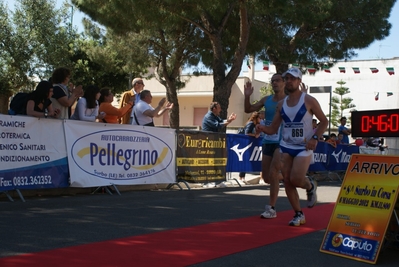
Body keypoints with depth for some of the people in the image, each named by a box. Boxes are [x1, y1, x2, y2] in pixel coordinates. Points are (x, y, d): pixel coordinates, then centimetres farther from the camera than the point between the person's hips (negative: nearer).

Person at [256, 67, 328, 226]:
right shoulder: (281, 104, 7)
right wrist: (262, 128, -14)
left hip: (304, 147, -5)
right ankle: (298, 214, 14)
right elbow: (273, 129, 8)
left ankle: (310, 187, 19)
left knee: (296, 179, -17)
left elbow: (324, 121, 0)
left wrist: (315, 137, -14)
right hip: (285, 147, 5)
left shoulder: (309, 101, -6)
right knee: (287, 181, 1)